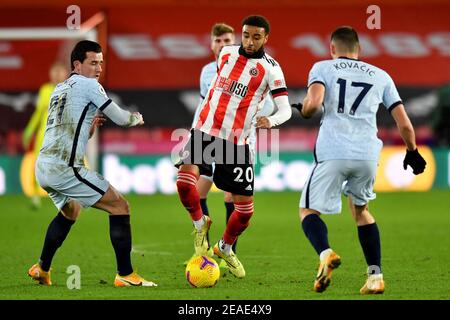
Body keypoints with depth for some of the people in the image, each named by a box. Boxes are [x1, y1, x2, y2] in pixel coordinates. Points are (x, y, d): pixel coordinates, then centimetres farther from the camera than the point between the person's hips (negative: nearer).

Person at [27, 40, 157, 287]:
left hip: (43, 167, 9)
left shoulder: (59, 89, 21)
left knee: (69, 211, 35)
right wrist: (137, 118, 18)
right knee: (120, 207, -4)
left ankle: (42, 269, 39)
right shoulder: (87, 85, -4)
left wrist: (90, 126, 12)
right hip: (65, 169, -9)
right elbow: (121, 118, -3)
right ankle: (125, 275, -8)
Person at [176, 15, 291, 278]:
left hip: (237, 142, -1)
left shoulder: (270, 68, -7)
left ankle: (225, 248, 31)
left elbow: (286, 110, -13)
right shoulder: (226, 53, 5)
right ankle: (200, 224, 5)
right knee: (185, 180, -25)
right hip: (205, 131, 1)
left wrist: (271, 121, -35)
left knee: (245, 208, 1)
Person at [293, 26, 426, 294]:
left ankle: (326, 253, -21)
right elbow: (404, 124, 15)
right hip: (368, 154, 4)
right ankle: (376, 276, 16)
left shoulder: (323, 68, 10)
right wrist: (412, 152, 32)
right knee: (360, 210, 27)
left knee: (309, 210, 10)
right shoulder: (381, 76, 19)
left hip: (333, 153, -3)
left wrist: (303, 111, 14)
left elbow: (313, 103, -9)